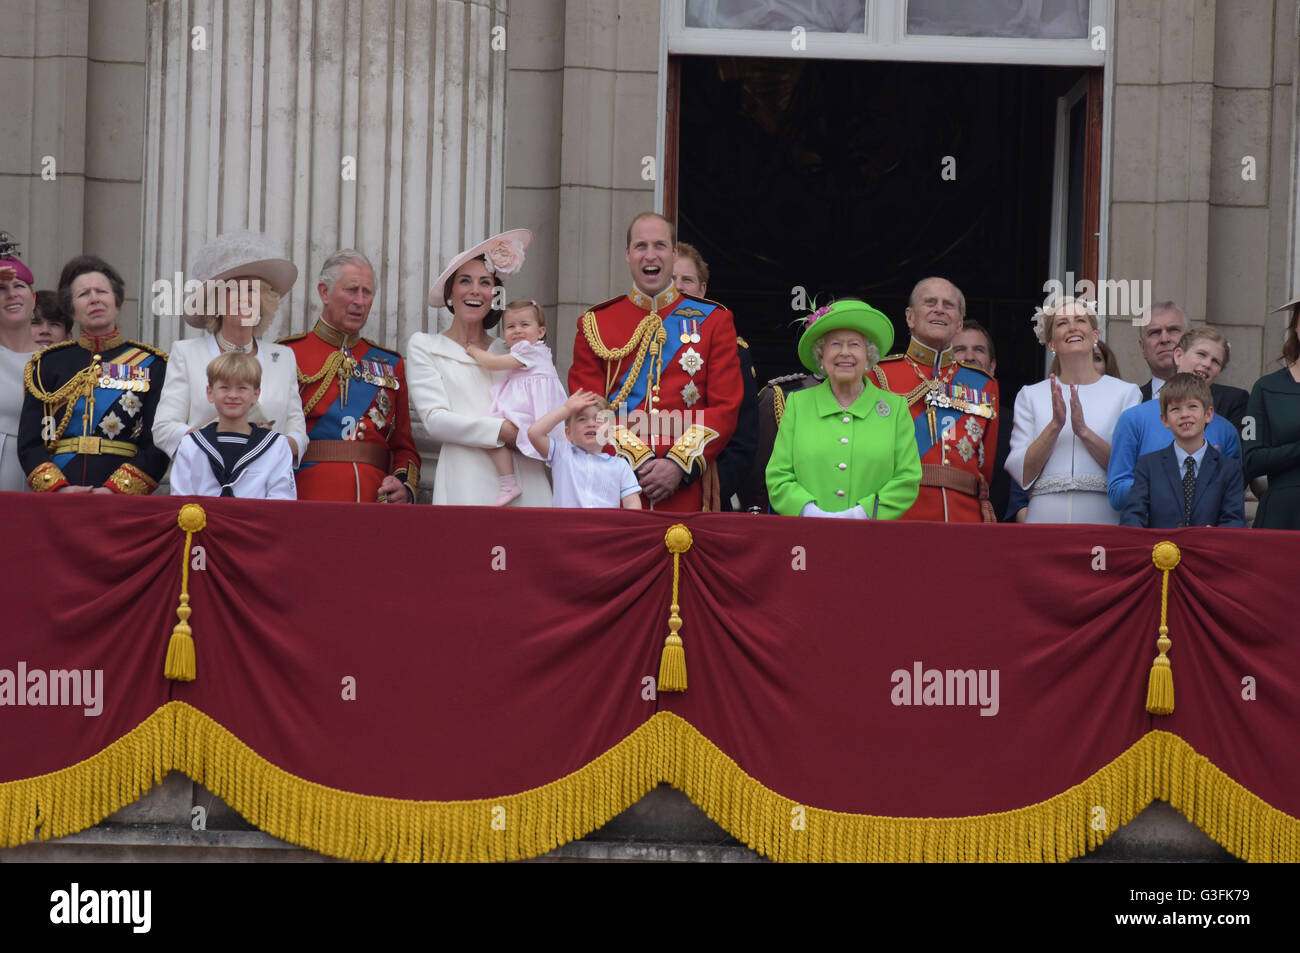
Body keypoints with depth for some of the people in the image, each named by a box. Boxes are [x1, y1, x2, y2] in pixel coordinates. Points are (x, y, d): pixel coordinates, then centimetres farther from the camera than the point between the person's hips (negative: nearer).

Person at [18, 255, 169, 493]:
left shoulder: (151, 365, 8)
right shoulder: (48, 364, 13)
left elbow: (158, 447, 1)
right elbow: (29, 443, 8)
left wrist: (114, 490, -13)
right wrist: (58, 488, -9)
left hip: (122, 501, -1)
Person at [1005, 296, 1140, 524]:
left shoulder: (1125, 393, 8)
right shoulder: (1030, 395, 12)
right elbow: (1021, 475, 2)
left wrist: (1084, 431, -12)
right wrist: (1055, 425, -9)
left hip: (1103, 517, -1)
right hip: (1044, 517, 1)